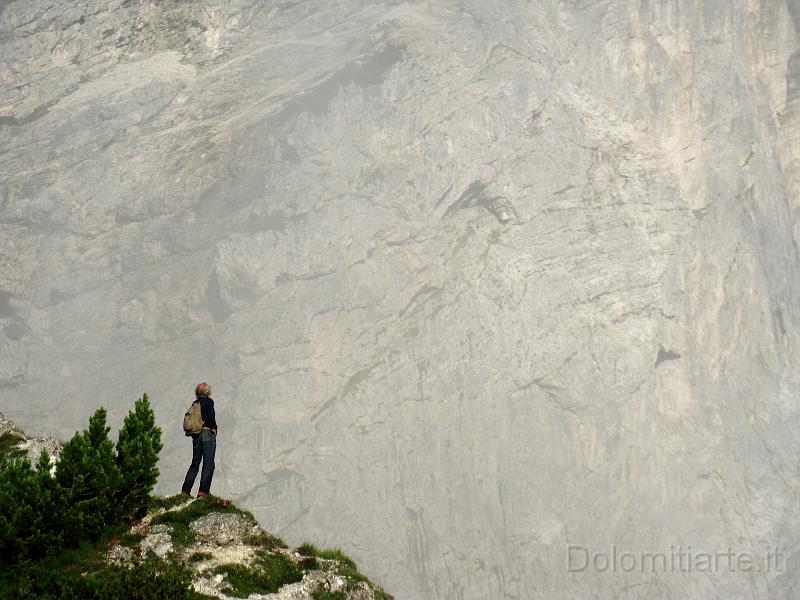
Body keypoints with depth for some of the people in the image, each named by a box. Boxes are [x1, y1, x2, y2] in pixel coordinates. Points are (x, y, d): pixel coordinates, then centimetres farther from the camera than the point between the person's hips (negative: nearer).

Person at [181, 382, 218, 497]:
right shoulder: (208, 401, -5)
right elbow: (211, 417, -17)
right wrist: (214, 428, -2)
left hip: (196, 436, 7)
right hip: (207, 433, -6)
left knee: (195, 463, 13)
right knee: (208, 463, -5)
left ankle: (185, 490, 9)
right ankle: (203, 490, -13)